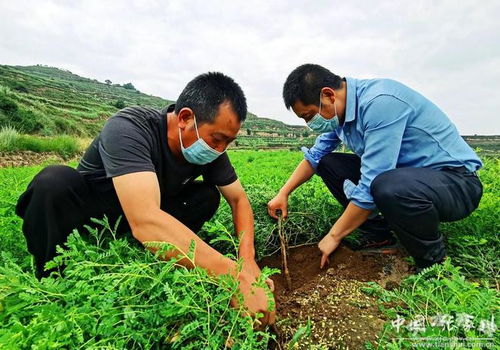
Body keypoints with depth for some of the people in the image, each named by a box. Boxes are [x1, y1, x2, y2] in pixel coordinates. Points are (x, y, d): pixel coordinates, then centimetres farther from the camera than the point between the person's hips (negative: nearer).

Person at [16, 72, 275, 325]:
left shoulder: (211, 147, -15)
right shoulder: (128, 129, -34)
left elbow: (239, 200, -8)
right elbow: (145, 221, -47)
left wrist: (247, 259, -25)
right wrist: (234, 277, -48)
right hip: (87, 214, -4)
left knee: (208, 195, -13)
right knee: (56, 182, -32)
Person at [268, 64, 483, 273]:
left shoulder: (380, 103, -28)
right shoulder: (339, 110, -1)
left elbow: (370, 188, -30)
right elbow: (315, 156, 13)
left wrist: (334, 236, -19)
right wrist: (284, 193, 6)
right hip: (402, 172, 8)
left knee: (387, 188, -40)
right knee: (327, 163, 2)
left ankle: (434, 260, -9)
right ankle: (378, 233, 6)